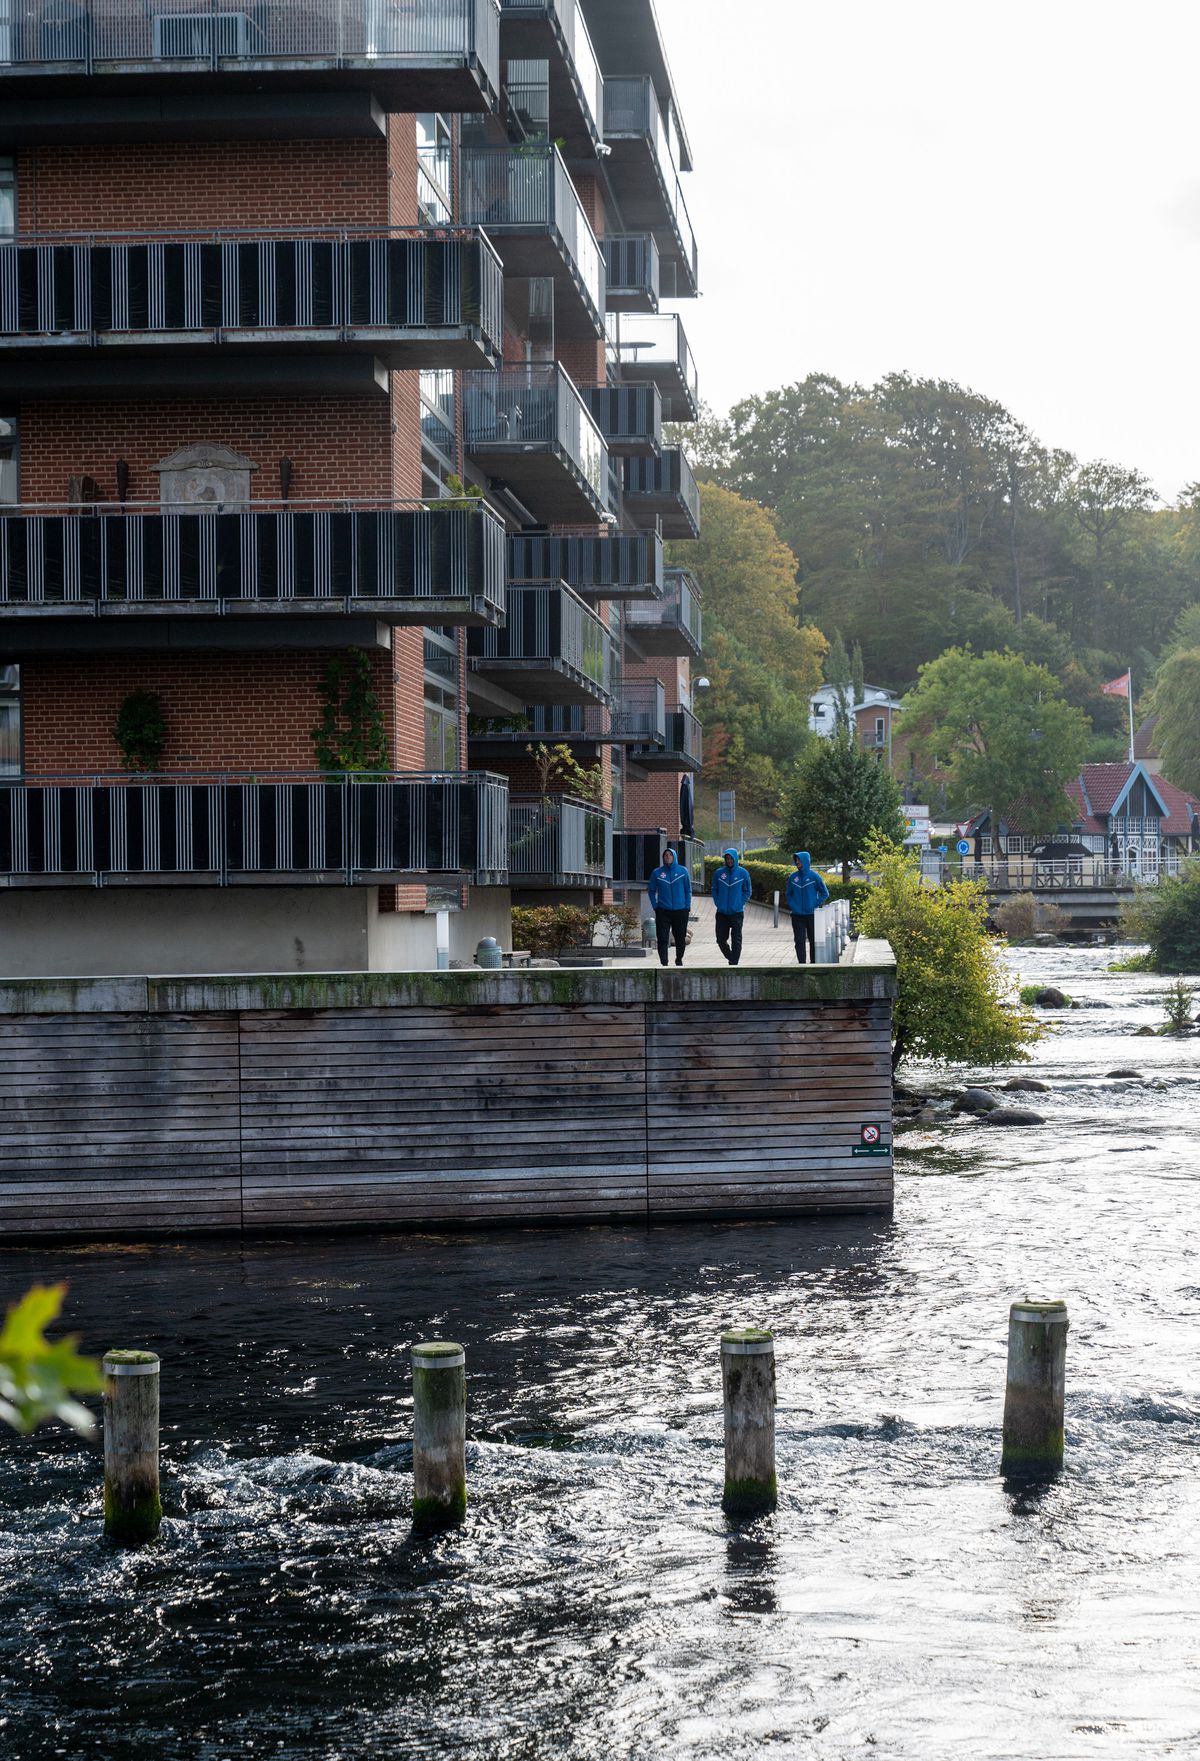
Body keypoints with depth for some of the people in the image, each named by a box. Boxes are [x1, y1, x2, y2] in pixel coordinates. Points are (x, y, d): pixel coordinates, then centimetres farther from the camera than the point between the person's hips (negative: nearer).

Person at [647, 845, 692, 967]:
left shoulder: (682, 871, 2)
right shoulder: (657, 873, 2)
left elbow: (688, 891, 5)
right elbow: (651, 891, 8)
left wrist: (687, 908, 0)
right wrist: (656, 907, -2)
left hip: (680, 910, 0)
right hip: (663, 911, 0)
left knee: (680, 938, 11)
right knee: (662, 939, -6)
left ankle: (679, 959, 33)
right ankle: (664, 963, -3)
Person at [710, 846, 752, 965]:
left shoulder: (742, 873, -2)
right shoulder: (719, 873, 2)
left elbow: (747, 891, 4)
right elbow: (714, 890, 10)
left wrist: (740, 903, -6)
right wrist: (718, 903, -2)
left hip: (737, 913, -2)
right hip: (721, 913, 2)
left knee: (736, 941, -3)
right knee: (721, 940, 7)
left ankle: (734, 964, 2)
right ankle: (731, 958, 29)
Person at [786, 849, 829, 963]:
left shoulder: (814, 876, -4)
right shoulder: (793, 877, 5)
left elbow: (825, 893, 2)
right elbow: (789, 894, 15)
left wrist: (815, 905, -7)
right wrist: (792, 906, -1)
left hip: (812, 915, -2)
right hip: (797, 916, 2)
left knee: (813, 941, 5)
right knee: (799, 941, 1)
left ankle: (814, 962, 14)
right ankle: (801, 963, 5)